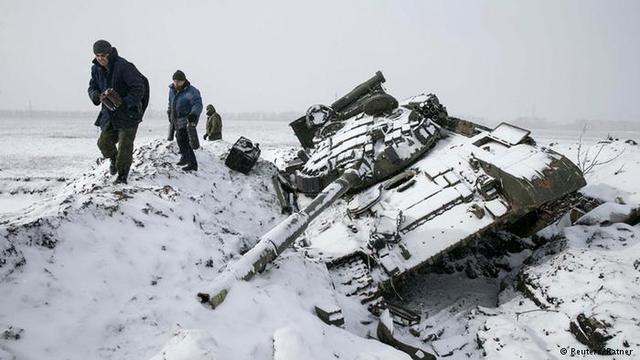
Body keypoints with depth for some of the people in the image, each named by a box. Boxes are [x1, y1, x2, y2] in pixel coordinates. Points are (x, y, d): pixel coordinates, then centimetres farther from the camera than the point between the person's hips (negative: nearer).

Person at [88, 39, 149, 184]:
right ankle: (114, 159, 36)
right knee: (104, 142, 4)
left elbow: (139, 87, -22)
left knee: (125, 145, -7)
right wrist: (96, 96, -12)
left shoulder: (123, 66, -21)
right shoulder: (96, 69, 2)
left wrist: (125, 104, -30)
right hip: (109, 113, 6)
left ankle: (123, 175, 7)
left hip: (128, 113, -6)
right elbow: (92, 87, 12)